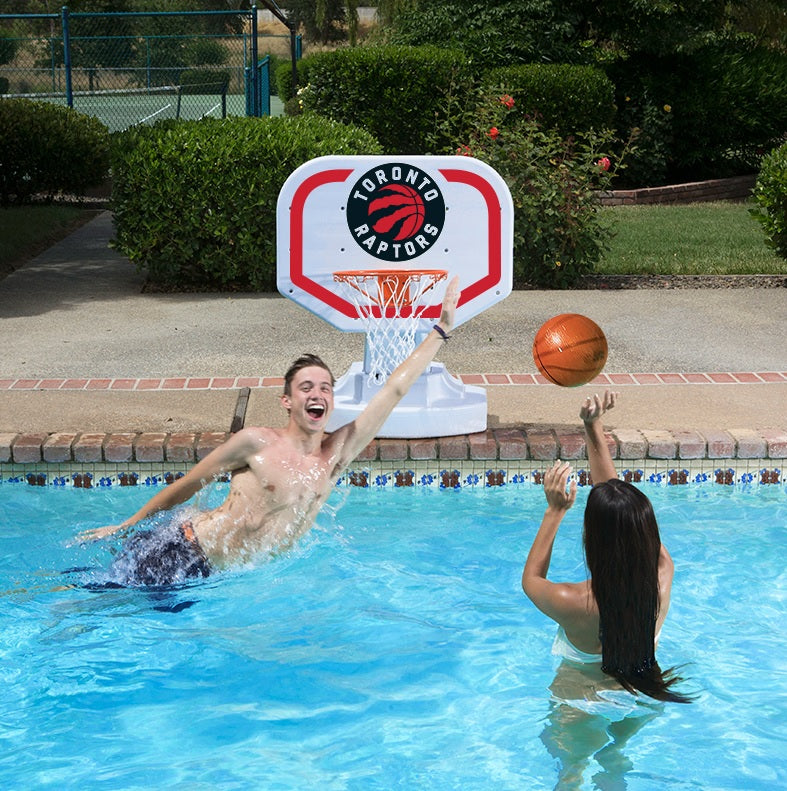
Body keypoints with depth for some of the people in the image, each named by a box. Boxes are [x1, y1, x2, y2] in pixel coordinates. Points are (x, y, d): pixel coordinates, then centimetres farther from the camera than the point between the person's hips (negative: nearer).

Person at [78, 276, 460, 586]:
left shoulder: (336, 454, 2)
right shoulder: (256, 443, -10)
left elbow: (394, 389, 3)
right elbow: (186, 485, 0)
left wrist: (441, 330, 4)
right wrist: (124, 525, 7)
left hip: (213, 576, 5)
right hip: (175, 551, -5)